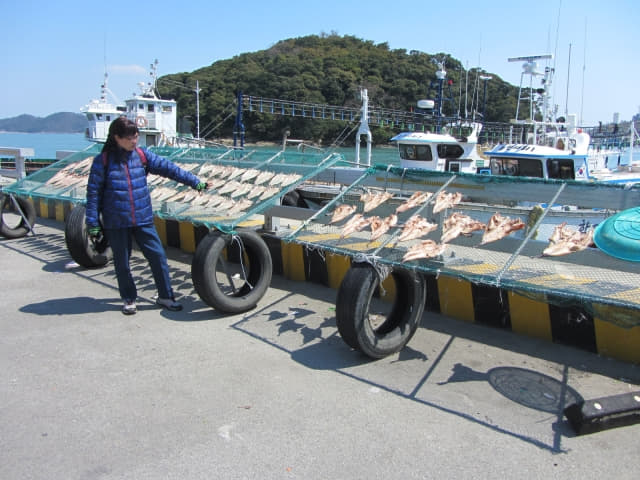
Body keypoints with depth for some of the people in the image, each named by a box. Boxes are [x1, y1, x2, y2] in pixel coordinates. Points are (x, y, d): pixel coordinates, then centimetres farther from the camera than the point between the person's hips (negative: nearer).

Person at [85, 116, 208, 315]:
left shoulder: (142, 155, 2)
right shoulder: (103, 161, -5)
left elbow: (168, 168, 0)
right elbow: (93, 192, -3)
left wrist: (194, 181, -6)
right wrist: (93, 223, -5)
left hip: (143, 219, 2)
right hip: (115, 223, -2)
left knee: (158, 256, 1)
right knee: (122, 262, 9)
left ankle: (165, 296, 16)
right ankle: (129, 299, 28)